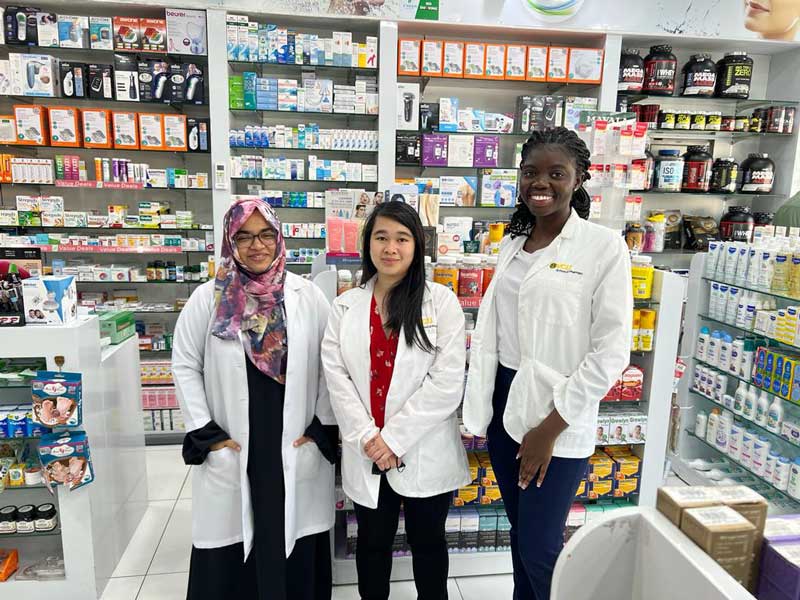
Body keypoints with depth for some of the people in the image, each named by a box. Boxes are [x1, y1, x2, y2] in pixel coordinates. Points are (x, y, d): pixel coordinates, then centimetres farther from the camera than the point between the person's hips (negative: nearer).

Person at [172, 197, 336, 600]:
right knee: (230, 549, 11)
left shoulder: (309, 296, -1)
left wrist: (323, 429, -2)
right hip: (229, 453, 0)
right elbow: (185, 365, 2)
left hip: (297, 450, 0)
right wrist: (205, 434, -3)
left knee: (295, 550, 11)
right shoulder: (207, 298, -1)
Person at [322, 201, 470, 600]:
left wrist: (394, 438, -15)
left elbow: (447, 382, -13)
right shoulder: (345, 306, 2)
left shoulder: (441, 302, -6)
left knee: (427, 542, 18)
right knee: (372, 542, 21)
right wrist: (367, 438, -13)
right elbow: (336, 378, -3)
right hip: (365, 454, 2)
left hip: (424, 453, -2)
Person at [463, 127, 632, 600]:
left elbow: (611, 351, -13)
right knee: (520, 531, 19)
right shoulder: (512, 243, 8)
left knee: (540, 546, 3)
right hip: (504, 402, 6)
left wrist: (551, 427, -14)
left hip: (558, 417, -5)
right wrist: (481, 406, 10)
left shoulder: (604, 246, -10)